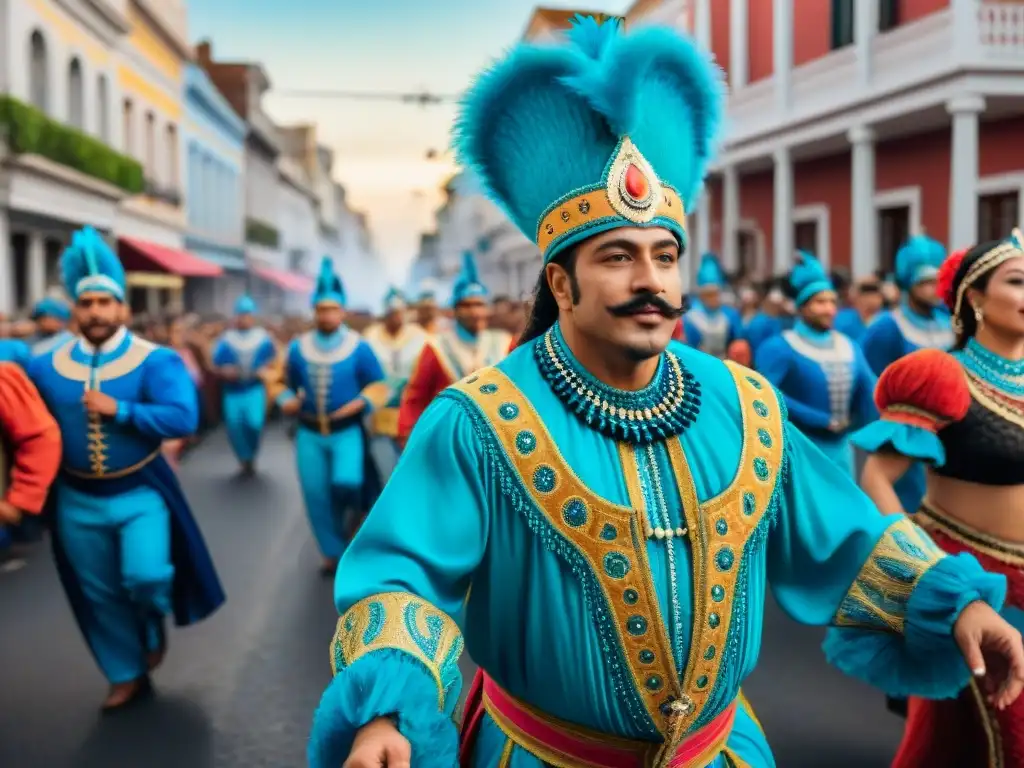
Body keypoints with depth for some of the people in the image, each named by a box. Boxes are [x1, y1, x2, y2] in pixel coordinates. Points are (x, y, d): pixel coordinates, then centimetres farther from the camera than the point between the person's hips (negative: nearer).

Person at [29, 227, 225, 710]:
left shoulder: (156, 361, -11)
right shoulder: (47, 367, -1)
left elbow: (183, 419, -22)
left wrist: (118, 409, -25)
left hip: (140, 494, -3)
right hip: (77, 500, 3)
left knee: (146, 577, -15)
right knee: (99, 595, 11)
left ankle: (154, 628, 22)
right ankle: (126, 675, 30)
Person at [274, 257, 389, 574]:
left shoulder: (359, 348, -5)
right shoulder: (297, 348, 2)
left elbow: (379, 386, -2)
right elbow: (286, 384, 13)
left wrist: (360, 404, -19)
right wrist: (286, 402, -8)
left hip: (348, 431, -3)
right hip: (309, 433, 3)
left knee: (347, 484, -21)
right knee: (316, 495, 6)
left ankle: (356, 513, 15)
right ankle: (333, 553, 22)